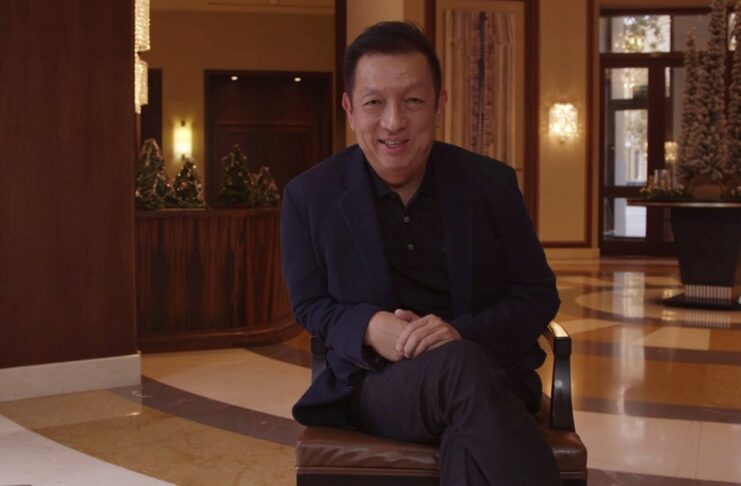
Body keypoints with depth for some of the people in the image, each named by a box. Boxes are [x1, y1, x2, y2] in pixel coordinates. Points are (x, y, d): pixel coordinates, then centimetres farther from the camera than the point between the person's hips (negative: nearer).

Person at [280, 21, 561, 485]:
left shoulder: (493, 183, 2)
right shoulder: (309, 196, 0)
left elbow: (538, 296, 5)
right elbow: (309, 304, 8)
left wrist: (463, 334, -16)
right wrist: (370, 327, -16)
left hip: (491, 376, 1)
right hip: (375, 381, 0)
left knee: (471, 438, -37)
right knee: (462, 366, -36)